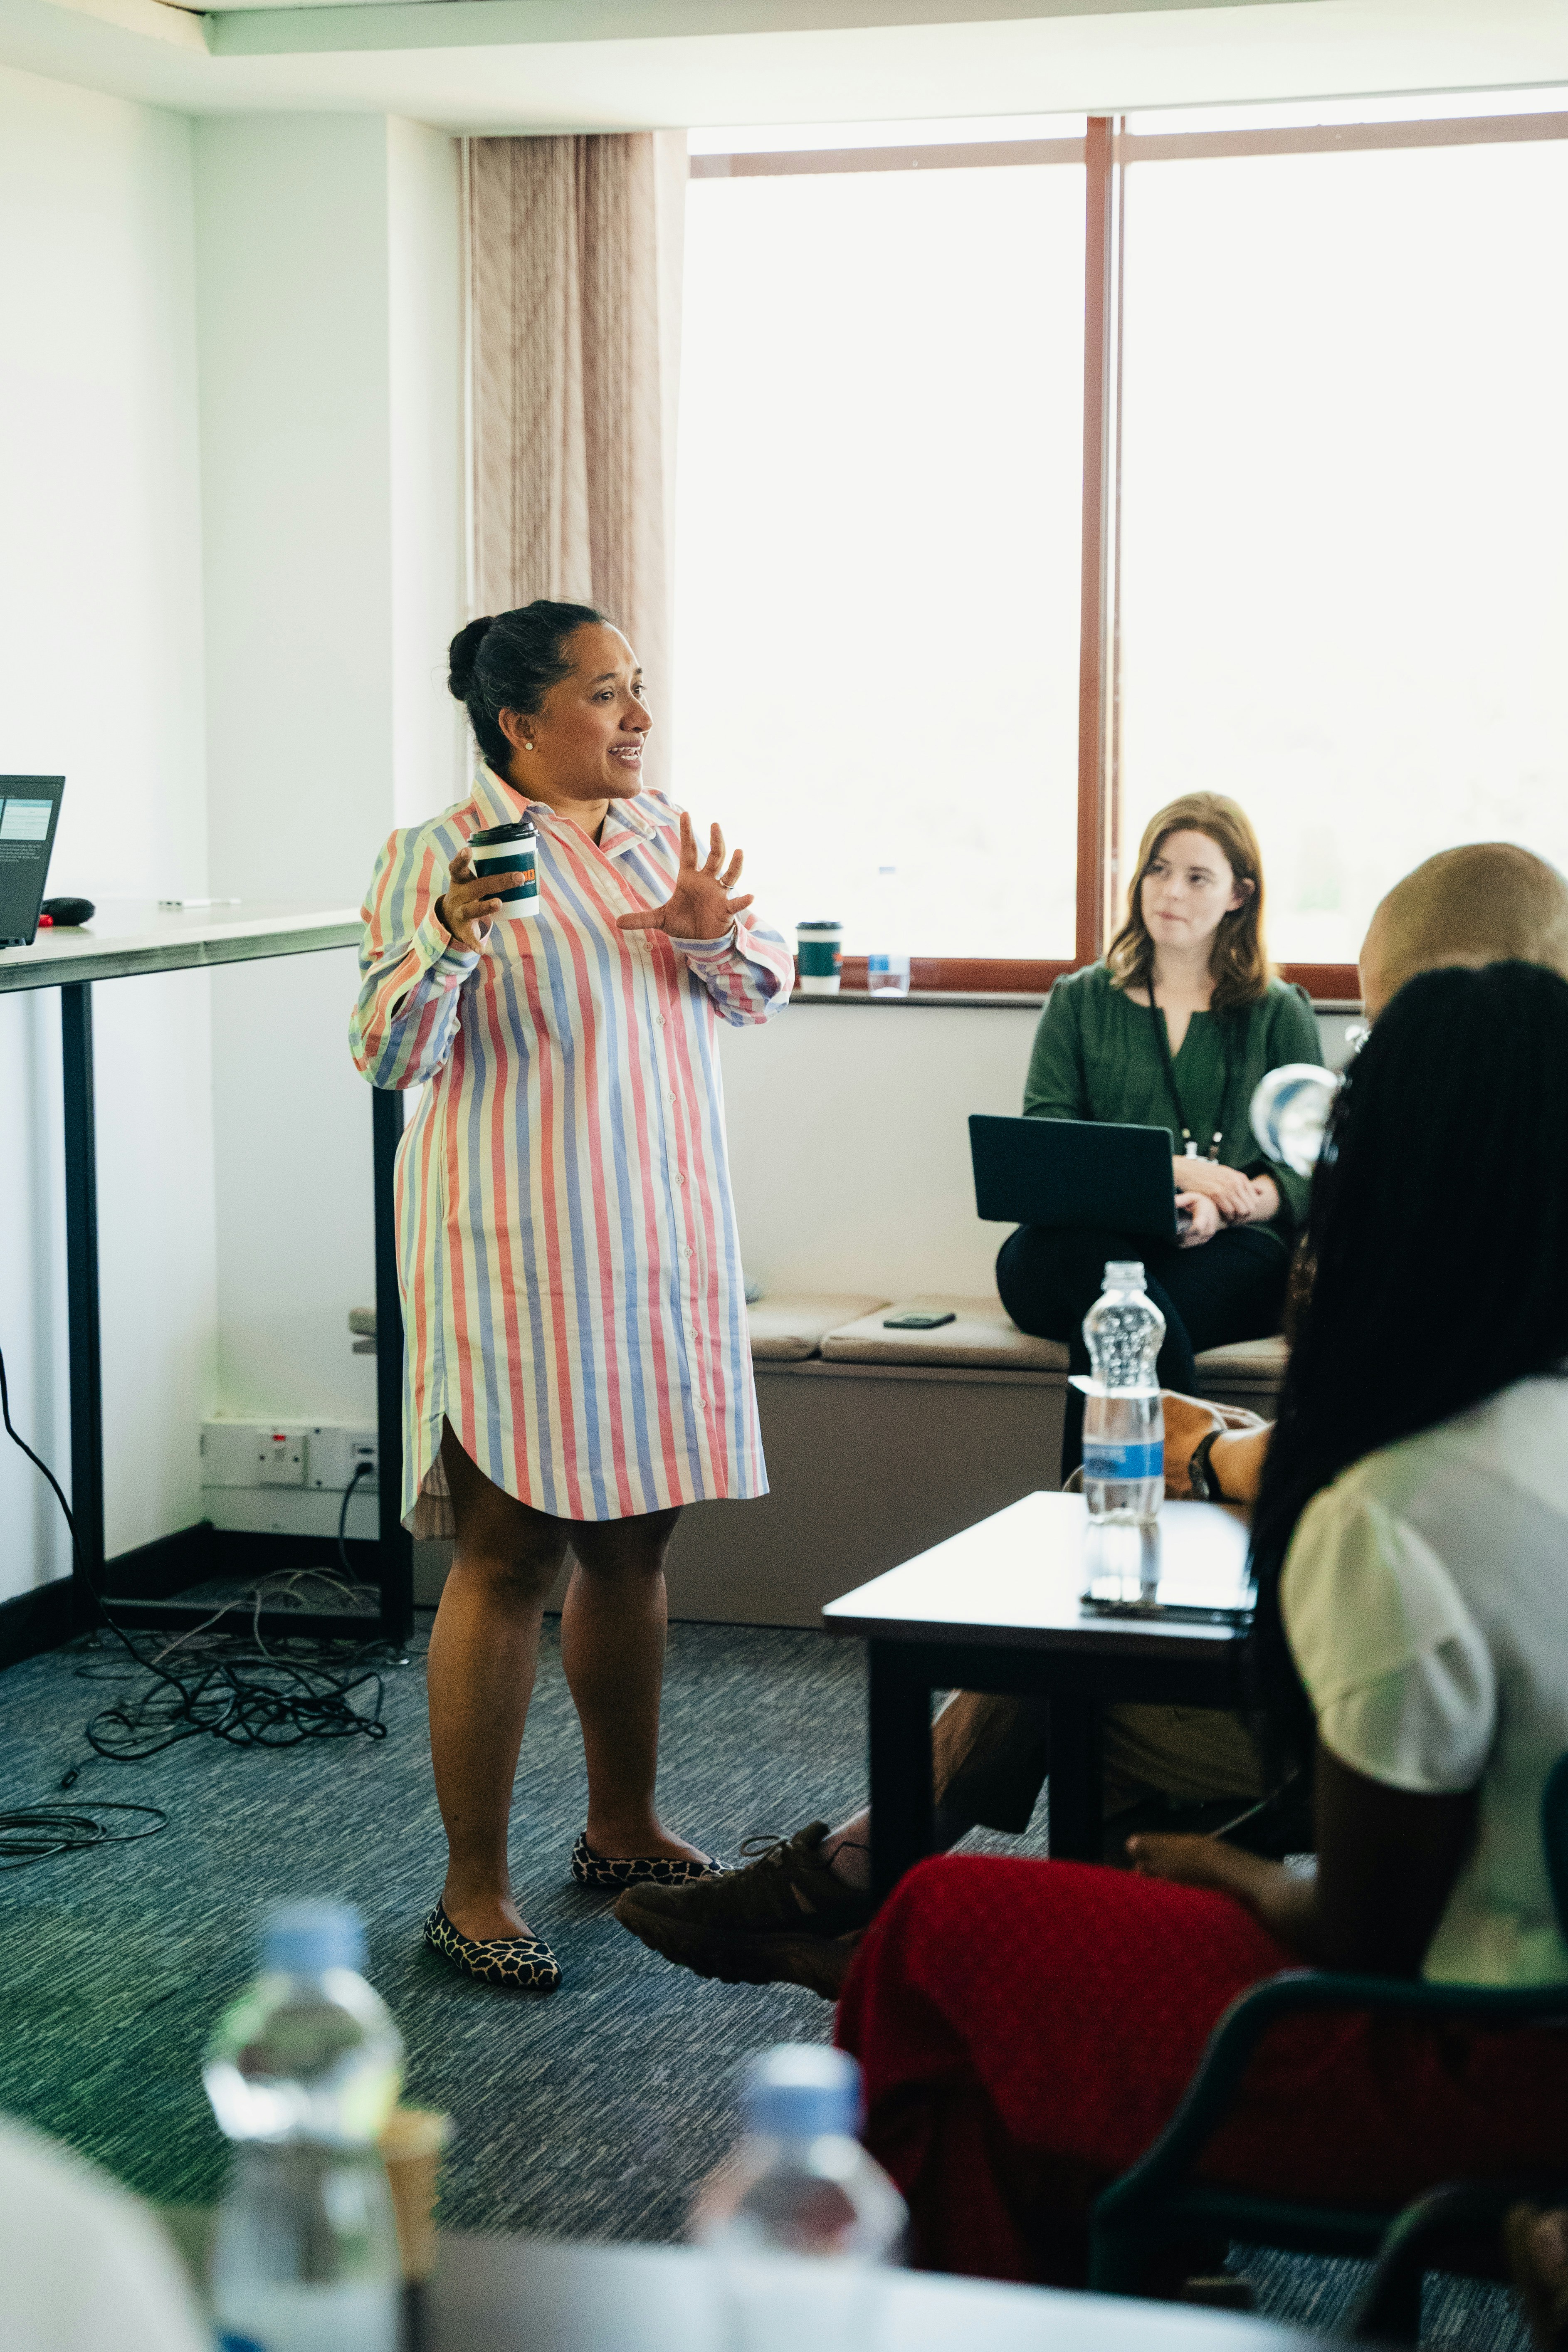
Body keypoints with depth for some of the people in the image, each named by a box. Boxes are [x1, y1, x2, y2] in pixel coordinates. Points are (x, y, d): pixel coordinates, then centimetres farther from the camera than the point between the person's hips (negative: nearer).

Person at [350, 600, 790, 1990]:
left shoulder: (668, 832, 11)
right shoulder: (434, 857, -7)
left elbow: (768, 992, 17)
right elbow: (390, 1056, -13)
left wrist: (711, 936, -6)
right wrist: (449, 940, -31)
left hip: (664, 1239, 6)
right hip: (519, 1248, -6)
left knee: (635, 1540, 13)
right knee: (510, 1558, -6)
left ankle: (624, 1828, 28)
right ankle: (473, 1889, 1)